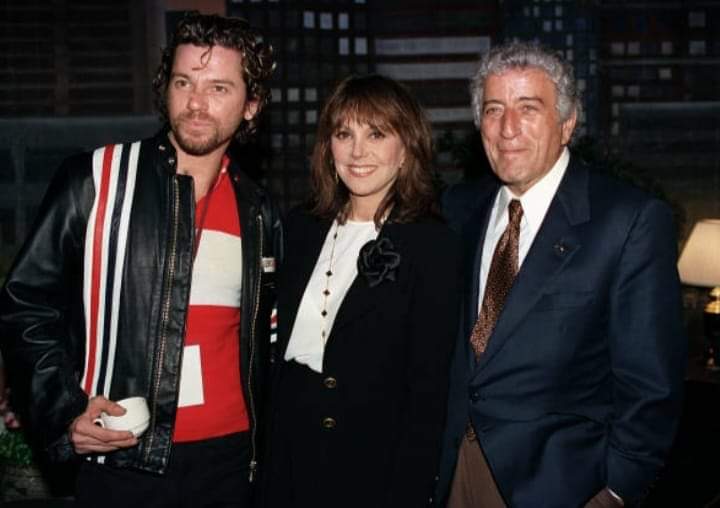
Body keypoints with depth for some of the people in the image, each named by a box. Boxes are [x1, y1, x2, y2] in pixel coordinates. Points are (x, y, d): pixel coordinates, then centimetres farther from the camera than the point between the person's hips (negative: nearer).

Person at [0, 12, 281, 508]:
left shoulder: (259, 213, 4)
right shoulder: (94, 181, -7)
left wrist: (259, 443, 12)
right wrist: (65, 411, -13)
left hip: (228, 458, 3)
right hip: (122, 462, -3)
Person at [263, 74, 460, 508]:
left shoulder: (433, 244, -11)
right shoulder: (301, 228, 4)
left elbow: (428, 392, -12)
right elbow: (278, 351, 7)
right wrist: (270, 468, 4)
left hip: (374, 472, -4)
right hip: (288, 466, 5)